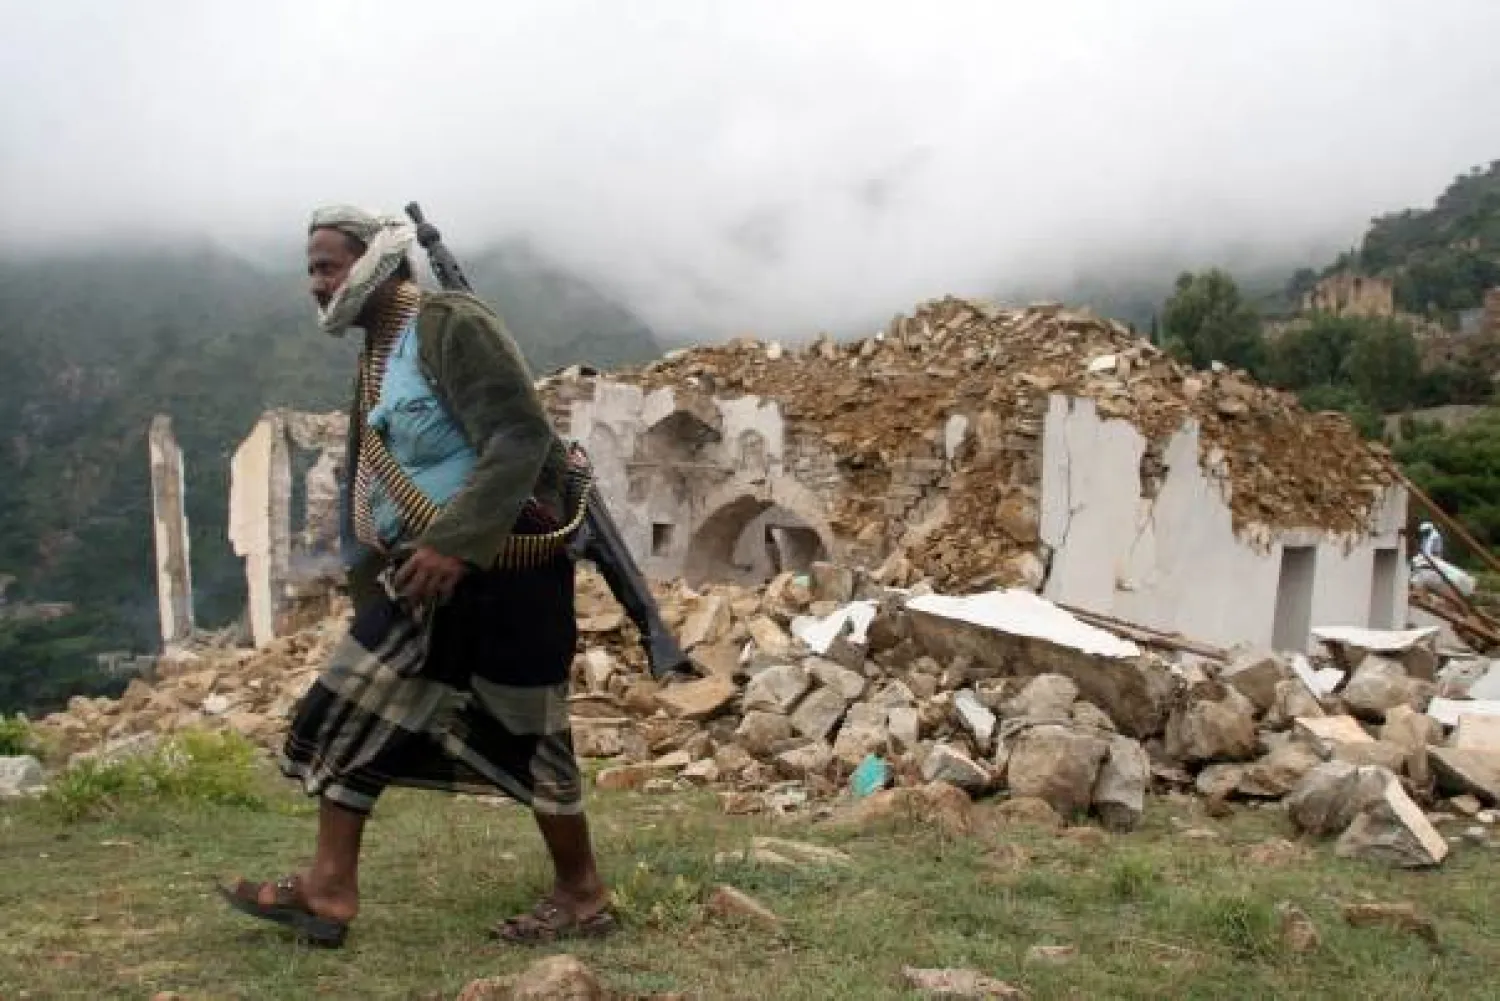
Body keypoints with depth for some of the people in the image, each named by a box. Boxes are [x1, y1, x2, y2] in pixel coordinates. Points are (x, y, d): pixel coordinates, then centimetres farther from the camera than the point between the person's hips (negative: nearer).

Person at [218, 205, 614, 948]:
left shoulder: (453, 328, -16)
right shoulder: (378, 355, 13)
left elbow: (521, 440, -26)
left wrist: (455, 545, -32)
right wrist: (371, 580, 21)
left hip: (503, 568, -9)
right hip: (425, 571, 9)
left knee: (528, 735, 1)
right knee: (351, 707, 7)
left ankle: (582, 896, 18)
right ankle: (331, 886, 16)